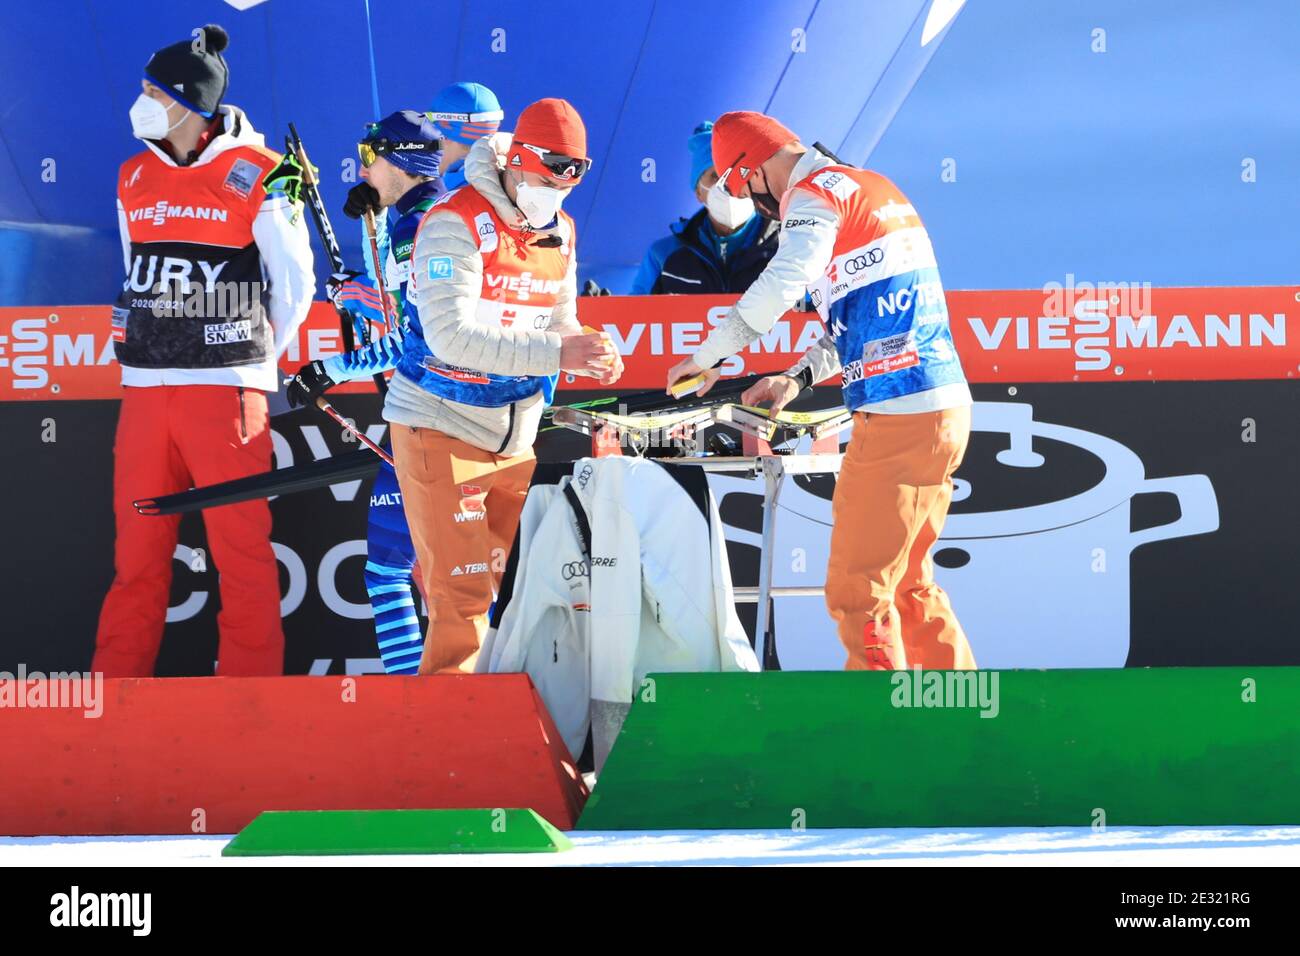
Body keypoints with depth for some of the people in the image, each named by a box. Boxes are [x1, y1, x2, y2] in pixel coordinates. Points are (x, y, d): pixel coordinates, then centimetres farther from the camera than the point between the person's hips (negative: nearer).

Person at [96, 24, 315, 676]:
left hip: (226, 392, -5)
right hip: (144, 392, 5)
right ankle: (118, 685, 14)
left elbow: (294, 284, 5)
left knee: (243, 554, -3)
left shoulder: (255, 174, -3)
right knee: (136, 553, 7)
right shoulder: (134, 178, 13)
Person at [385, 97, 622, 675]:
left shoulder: (560, 233, 8)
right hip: (442, 428, -7)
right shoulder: (456, 222, -17)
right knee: (463, 593, -9)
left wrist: (591, 356, -10)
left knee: (494, 583, 11)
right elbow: (451, 334, -29)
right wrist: (555, 354, -35)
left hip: (516, 436, 7)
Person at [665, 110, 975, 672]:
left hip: (897, 416, -9)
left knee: (857, 590, -4)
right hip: (947, 408, 9)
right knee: (908, 583, 17)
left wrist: (708, 356, -16)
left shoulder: (815, 194, -6)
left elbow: (784, 281, -26)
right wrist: (798, 377, 17)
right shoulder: (874, 188, 22)